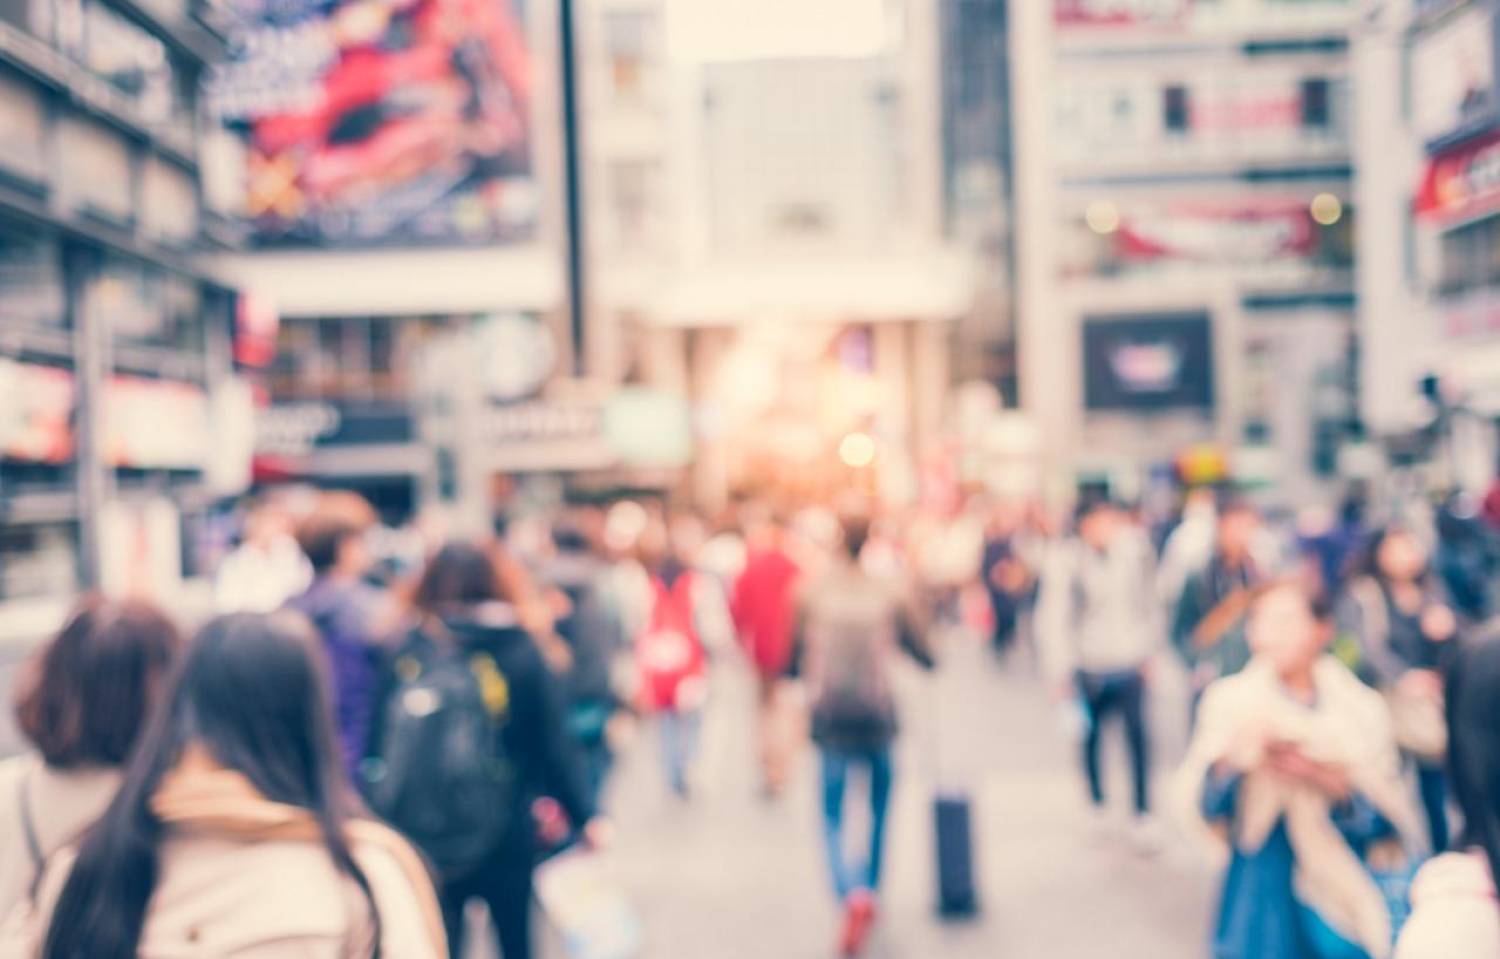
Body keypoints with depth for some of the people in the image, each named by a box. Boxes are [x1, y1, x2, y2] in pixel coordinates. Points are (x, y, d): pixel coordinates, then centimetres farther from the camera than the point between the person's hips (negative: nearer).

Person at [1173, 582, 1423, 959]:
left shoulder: (1361, 709, -3)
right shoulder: (1229, 699, -3)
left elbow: (1390, 820, -6)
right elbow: (1198, 806, -10)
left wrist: (1331, 782, -23)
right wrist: (1232, 761, -29)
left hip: (1341, 897, 0)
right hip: (1261, 895, 0)